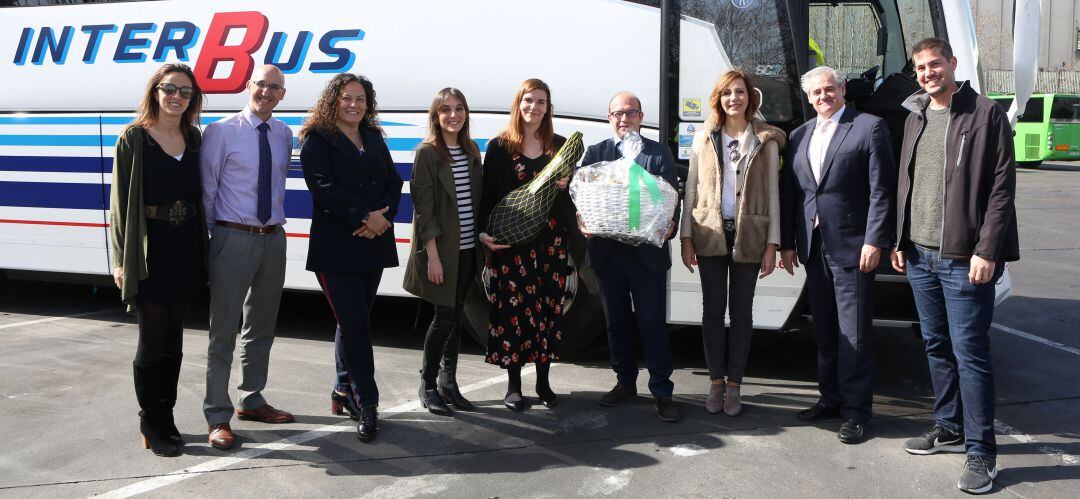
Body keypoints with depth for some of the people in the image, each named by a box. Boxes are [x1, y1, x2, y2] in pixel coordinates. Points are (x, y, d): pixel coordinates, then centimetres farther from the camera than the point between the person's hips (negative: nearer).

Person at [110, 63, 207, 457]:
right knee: (152, 340, 1)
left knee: (173, 339, 11)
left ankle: (165, 416, 23)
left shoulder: (194, 138, 9)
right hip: (150, 248, -4)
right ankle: (151, 422, 14)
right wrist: (121, 258, -9)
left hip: (186, 246, 4)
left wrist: (201, 245, 5)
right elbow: (120, 201, -5)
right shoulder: (134, 138, -4)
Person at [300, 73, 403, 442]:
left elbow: (394, 183, 9)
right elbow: (323, 187, -14)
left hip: (374, 244, 6)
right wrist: (365, 216, -17)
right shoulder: (317, 140, -3)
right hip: (336, 249, -6)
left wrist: (382, 217, -10)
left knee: (353, 322, 13)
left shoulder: (375, 140, 15)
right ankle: (366, 407, -3)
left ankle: (345, 388, 28)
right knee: (354, 325, -7)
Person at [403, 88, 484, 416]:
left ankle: (448, 382, 21)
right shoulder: (428, 153, -8)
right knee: (446, 316, -4)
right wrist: (433, 255, -16)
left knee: (455, 315, 11)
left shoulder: (471, 152, 10)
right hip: (442, 249, -6)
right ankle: (427, 385, 12)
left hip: (467, 250, 6)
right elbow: (423, 207, -12)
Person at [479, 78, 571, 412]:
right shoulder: (499, 147, 3)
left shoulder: (560, 146, 11)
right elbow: (487, 194, 1)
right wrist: (485, 232, -11)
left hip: (552, 240, 3)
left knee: (548, 307, 4)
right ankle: (513, 385, 10)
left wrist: (565, 186, -6)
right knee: (512, 307, -1)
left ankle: (543, 381, 18)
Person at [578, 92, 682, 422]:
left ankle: (662, 391, 5)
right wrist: (583, 221, -17)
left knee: (653, 322, -3)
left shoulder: (659, 154, 6)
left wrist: (669, 225, -18)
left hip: (647, 251, -3)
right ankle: (625, 382, 27)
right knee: (616, 321, 13)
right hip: (606, 251, 3)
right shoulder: (594, 153, 10)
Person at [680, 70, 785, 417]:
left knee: (741, 311, 5)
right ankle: (716, 381, 15)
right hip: (711, 233, 1)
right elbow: (691, 189, 6)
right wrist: (686, 237, 0)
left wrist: (772, 244, -4)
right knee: (713, 309, 5)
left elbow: (772, 194, 2)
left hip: (748, 236, -1)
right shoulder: (704, 138, 6)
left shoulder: (766, 141, 2)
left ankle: (734, 385, 14)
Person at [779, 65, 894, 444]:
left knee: (854, 333, -2)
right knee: (824, 332, 14)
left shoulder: (870, 127, -3)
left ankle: (855, 411, 5)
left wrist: (874, 241, -14)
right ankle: (830, 399, 26)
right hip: (813, 249, 6)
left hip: (852, 248, -6)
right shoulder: (799, 136, 14)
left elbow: (882, 190, -8)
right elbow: (789, 193, 13)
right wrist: (787, 243, 8)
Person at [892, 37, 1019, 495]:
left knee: (970, 353, -5)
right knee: (936, 347, 14)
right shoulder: (915, 119, 14)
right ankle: (949, 428, 27)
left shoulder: (986, 115, -6)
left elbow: (1002, 188, -10)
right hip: (920, 254, 7)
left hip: (964, 258, -6)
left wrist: (987, 251, -16)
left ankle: (980, 452, 2)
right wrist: (900, 241, 13)